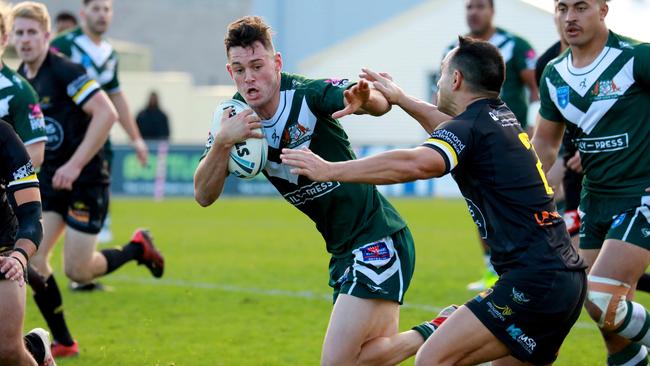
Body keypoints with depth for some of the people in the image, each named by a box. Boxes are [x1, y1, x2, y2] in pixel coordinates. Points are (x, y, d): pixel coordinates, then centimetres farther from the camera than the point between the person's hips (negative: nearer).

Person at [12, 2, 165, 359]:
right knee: (31, 259, -6)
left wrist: (75, 165, -25)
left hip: (85, 180, -7)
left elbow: (106, 113, -25)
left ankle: (138, 248, 22)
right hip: (49, 181, 7)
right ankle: (63, 342, 8)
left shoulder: (64, 71, -17)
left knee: (76, 271, -6)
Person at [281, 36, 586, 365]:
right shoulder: (503, 118, 17)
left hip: (532, 282, -10)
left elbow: (414, 165, -30)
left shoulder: (473, 126, -10)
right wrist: (401, 99, 47)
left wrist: (330, 170, -26)